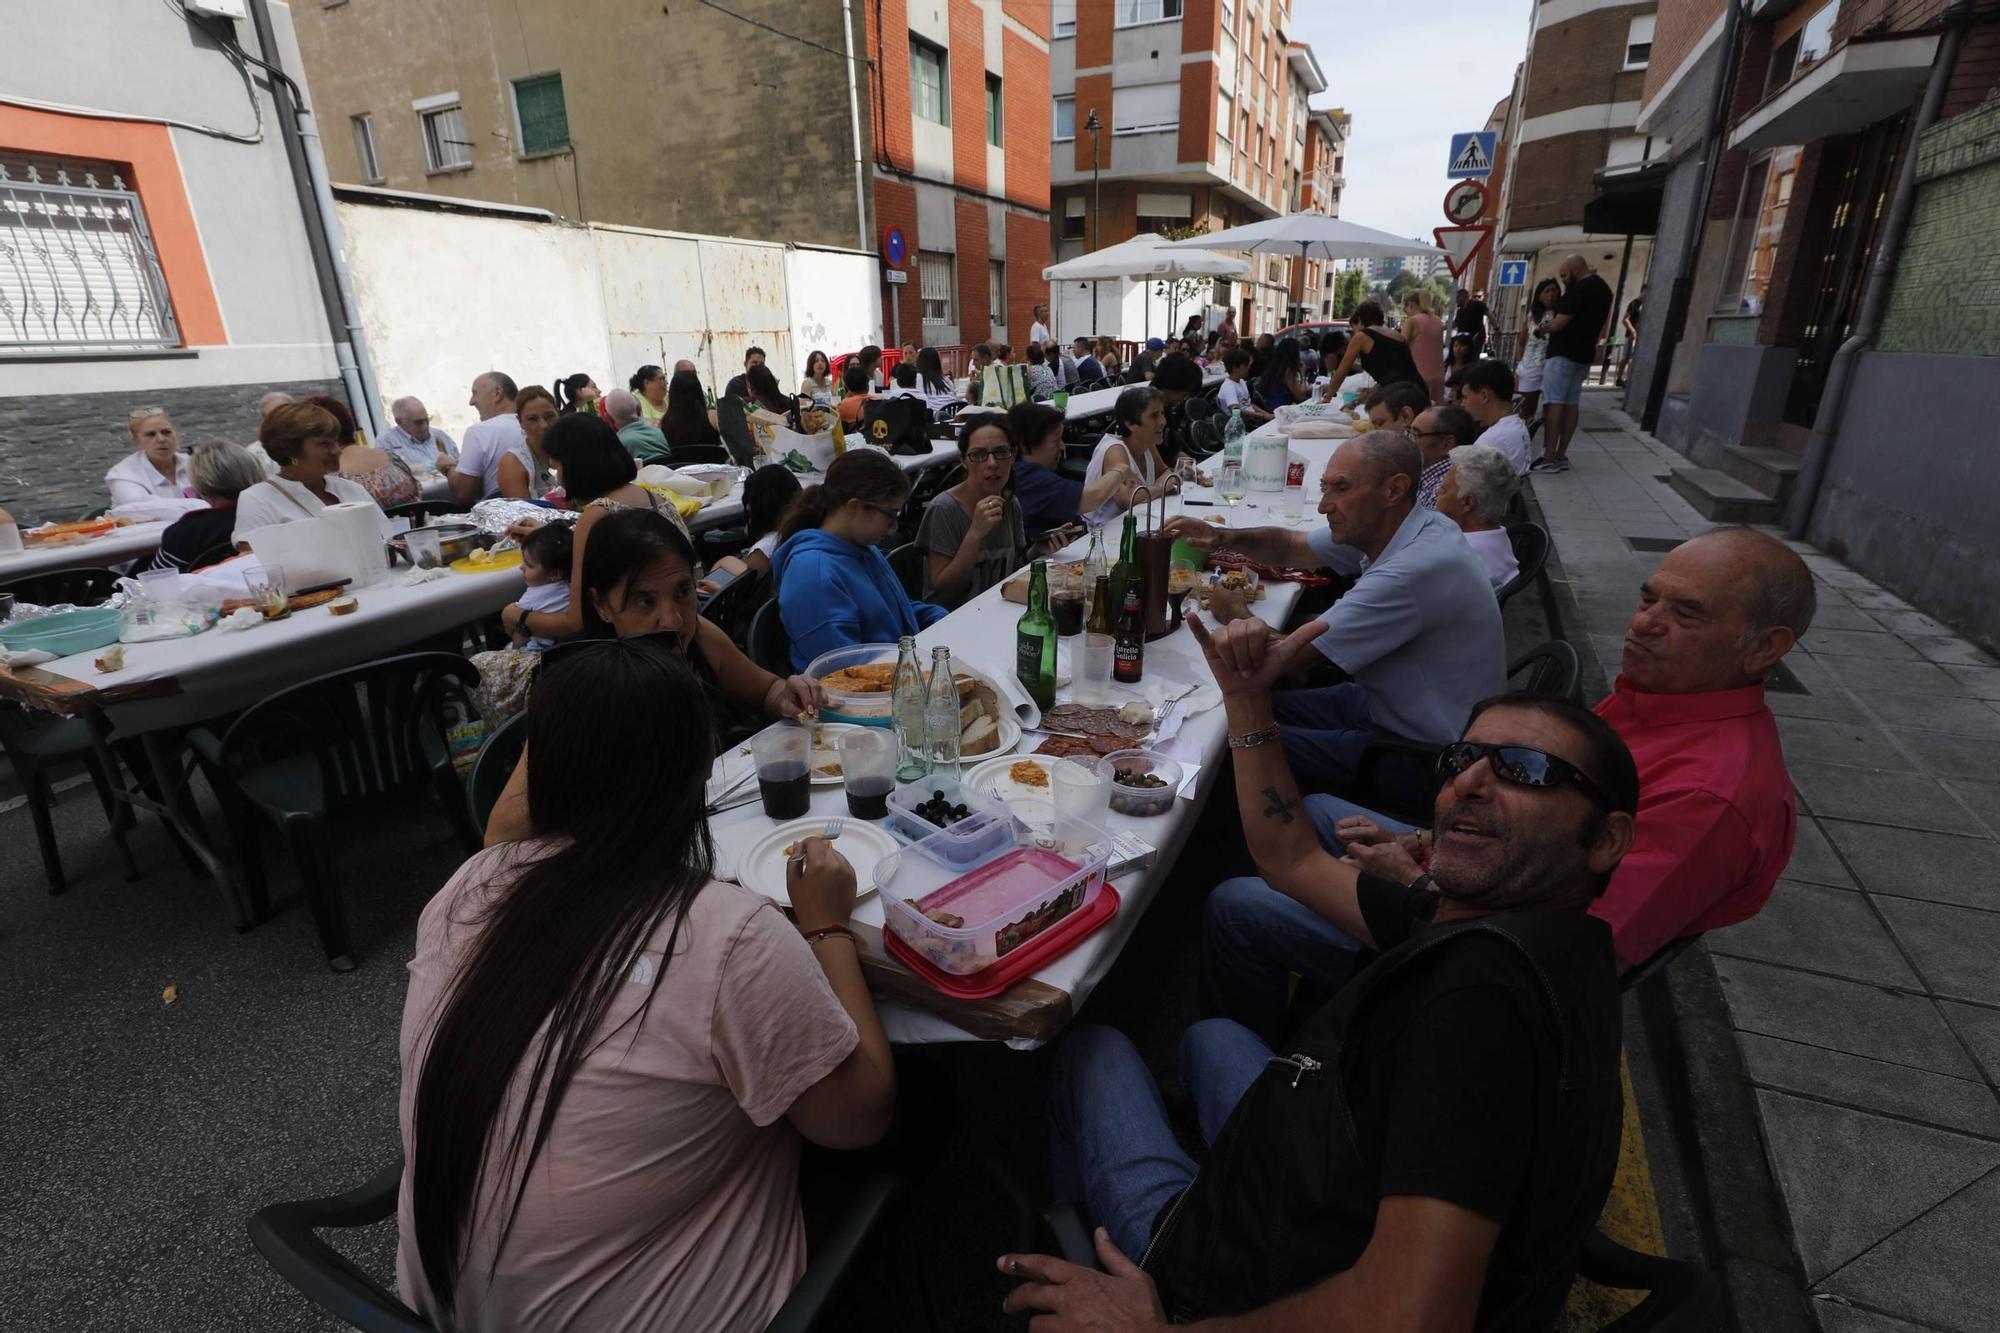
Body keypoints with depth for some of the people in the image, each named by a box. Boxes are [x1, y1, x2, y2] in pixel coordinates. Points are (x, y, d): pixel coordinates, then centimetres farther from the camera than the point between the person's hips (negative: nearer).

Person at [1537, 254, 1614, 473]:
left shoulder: (1580, 289, -15)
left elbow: (1558, 324, -16)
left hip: (1564, 353, -10)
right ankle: (1561, 456, 9)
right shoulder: (1603, 288, 15)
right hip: (1584, 354, 10)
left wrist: (1546, 325, 4)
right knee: (1571, 404, 8)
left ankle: (1549, 458, -13)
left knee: (1553, 404, -10)